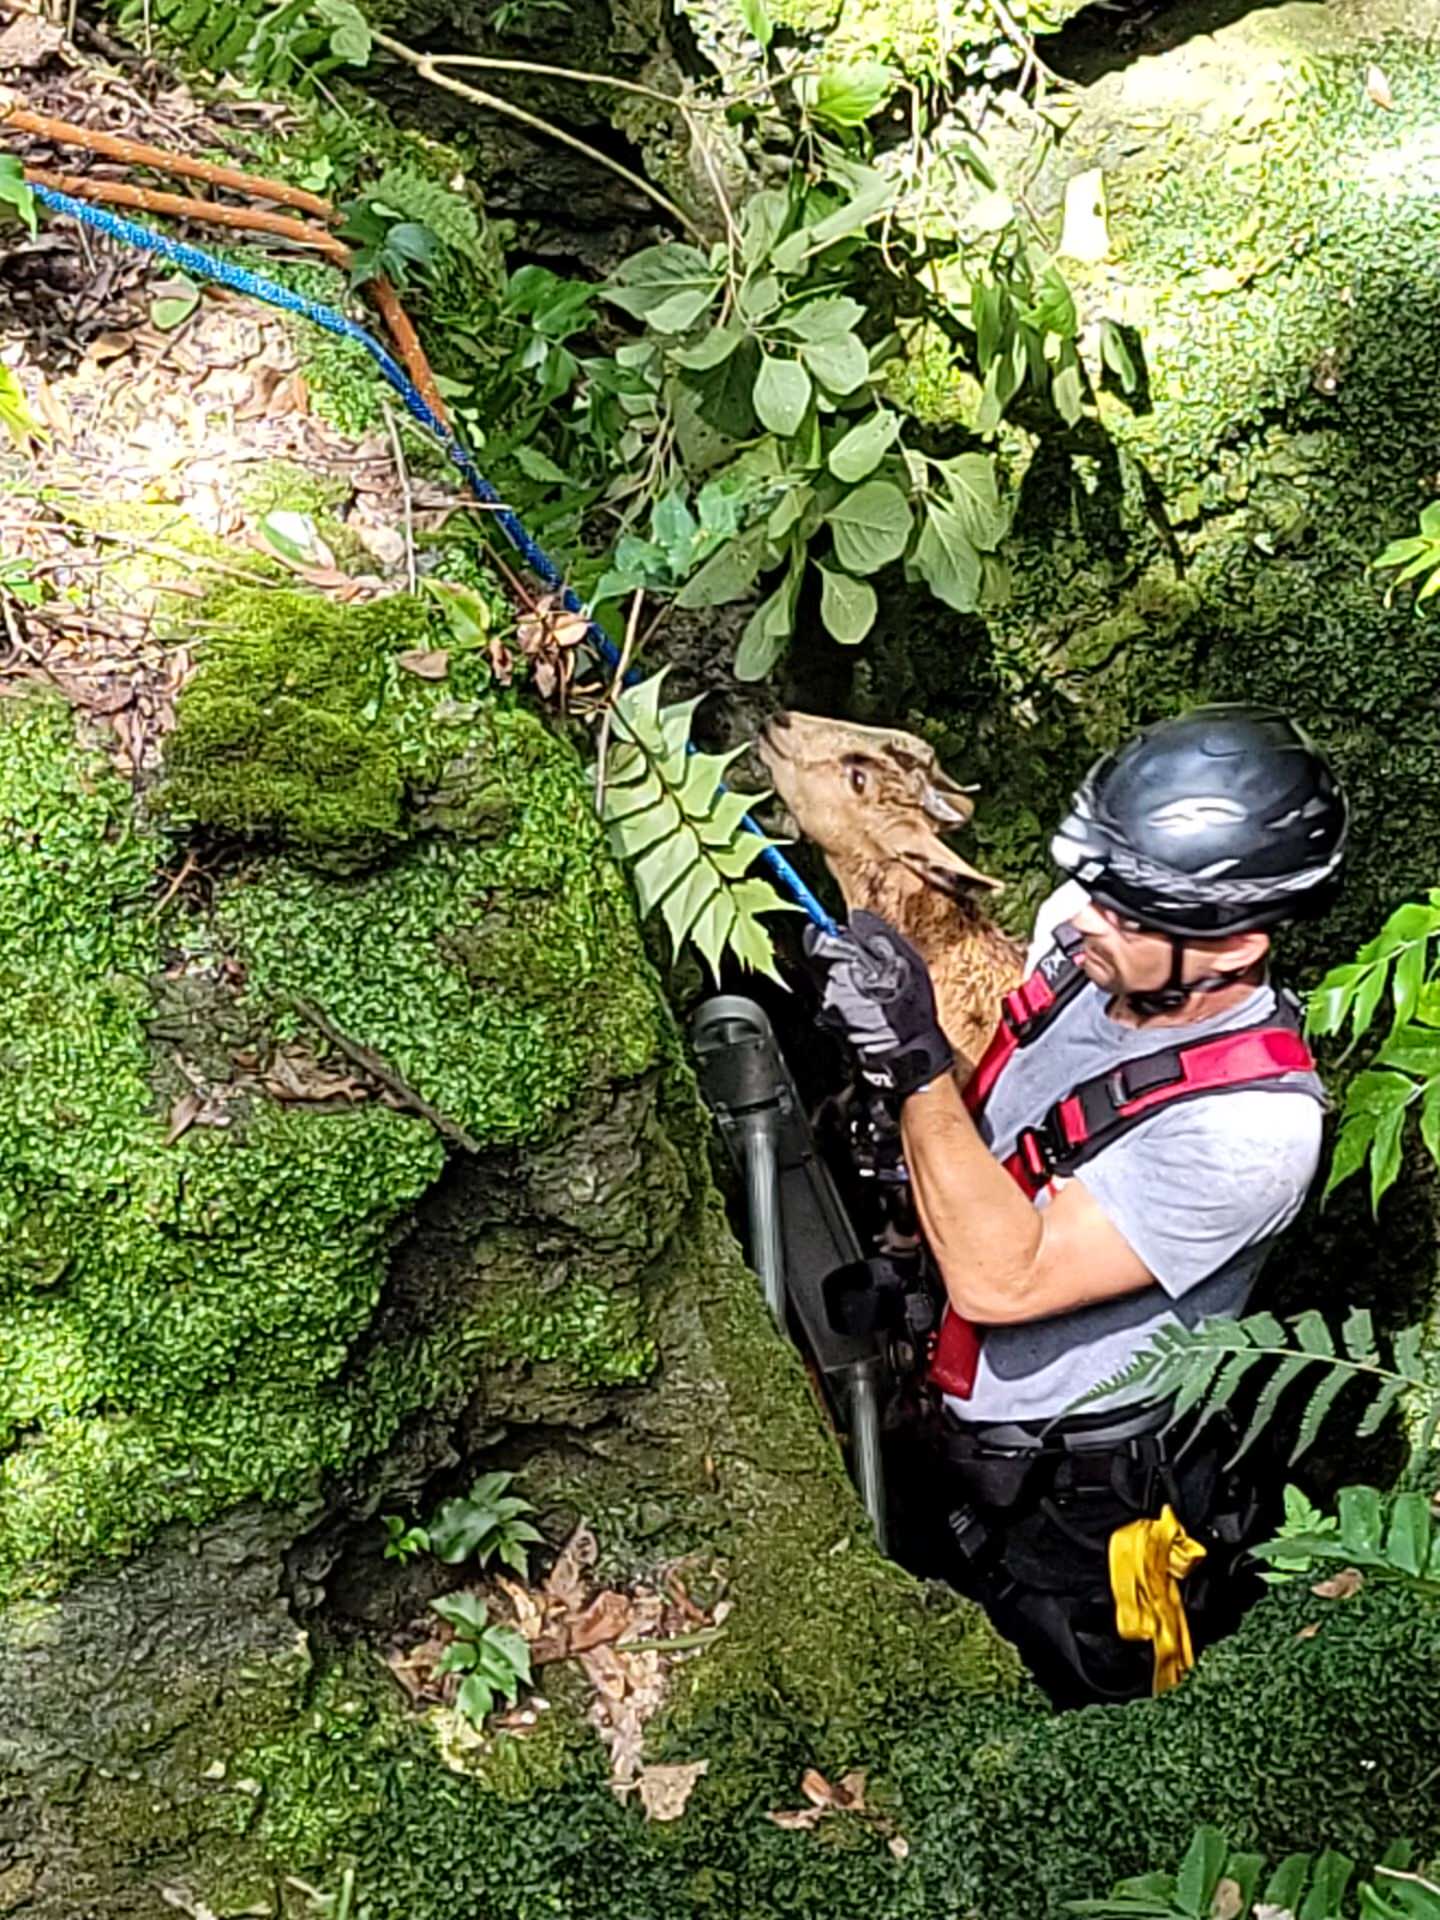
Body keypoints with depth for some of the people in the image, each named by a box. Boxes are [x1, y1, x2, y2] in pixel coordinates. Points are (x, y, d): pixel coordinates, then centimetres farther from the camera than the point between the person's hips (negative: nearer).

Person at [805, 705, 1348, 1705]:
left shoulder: (1250, 1128, -34)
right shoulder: (1083, 928, -13)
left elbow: (1000, 1277, -35)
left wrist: (917, 1055, -35)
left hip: (1082, 1506, -7)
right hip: (958, 1424, 7)